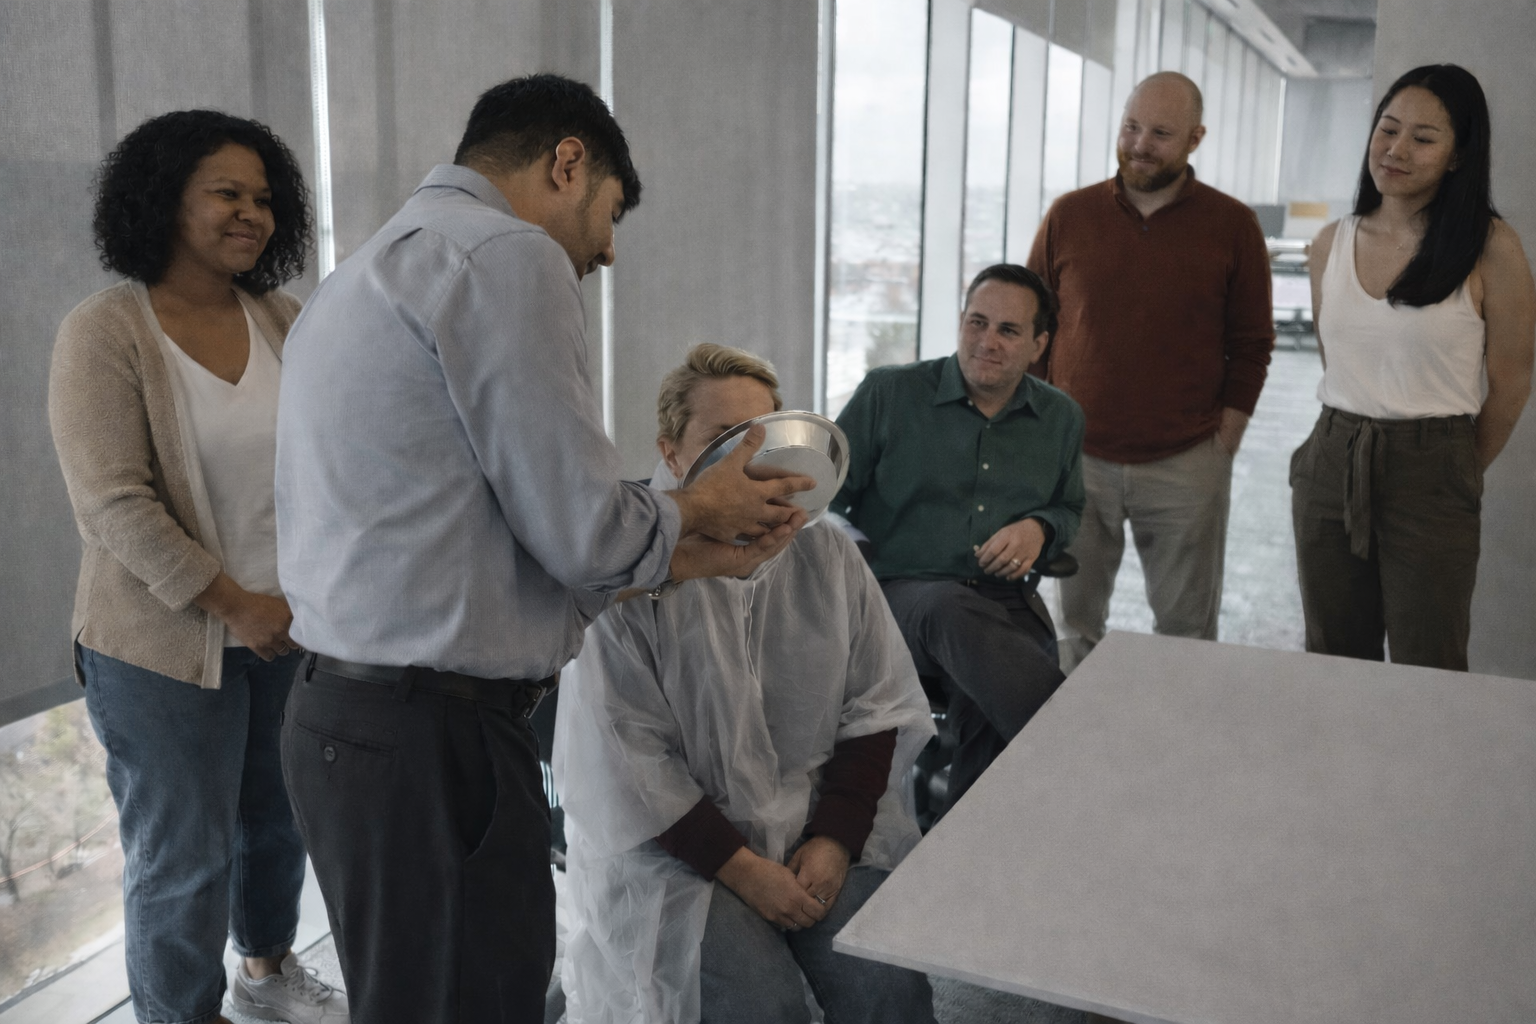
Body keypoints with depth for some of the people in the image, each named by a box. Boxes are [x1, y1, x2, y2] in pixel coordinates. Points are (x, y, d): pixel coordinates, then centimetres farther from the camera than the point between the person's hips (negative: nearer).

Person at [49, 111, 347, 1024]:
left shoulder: (286, 320, 2)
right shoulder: (104, 333, -11)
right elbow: (114, 504, -17)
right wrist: (234, 606, -18)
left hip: (294, 629, 5)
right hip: (167, 644, -4)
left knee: (279, 818, 20)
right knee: (183, 858, 8)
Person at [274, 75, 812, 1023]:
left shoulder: (371, 271, 19)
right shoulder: (509, 255, -12)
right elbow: (585, 535, -15)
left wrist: (700, 554, 17)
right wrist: (696, 508, 6)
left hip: (345, 716, 10)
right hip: (432, 740, -10)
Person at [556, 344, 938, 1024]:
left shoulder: (828, 554, 3)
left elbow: (878, 709, 6)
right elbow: (625, 768, -12)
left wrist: (835, 838, -6)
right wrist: (742, 868, -14)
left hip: (824, 822, 4)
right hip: (675, 842, -3)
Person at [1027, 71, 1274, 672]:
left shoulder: (1232, 226, 0)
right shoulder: (1069, 216, 3)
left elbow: (1251, 347, 4)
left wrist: (1222, 443, -2)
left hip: (1186, 467, -1)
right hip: (1076, 459, 1)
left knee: (1186, 630, 8)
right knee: (1076, 624, 12)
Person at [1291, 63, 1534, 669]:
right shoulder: (1331, 244, 5)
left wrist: (1457, 475, 9)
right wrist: (1352, 440, 15)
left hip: (1432, 476, -4)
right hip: (1331, 466, 4)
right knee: (1332, 665, 14)